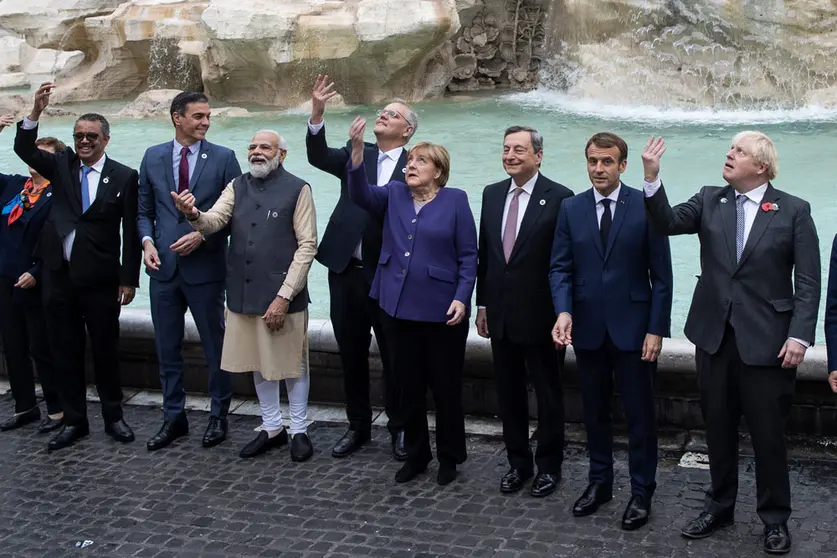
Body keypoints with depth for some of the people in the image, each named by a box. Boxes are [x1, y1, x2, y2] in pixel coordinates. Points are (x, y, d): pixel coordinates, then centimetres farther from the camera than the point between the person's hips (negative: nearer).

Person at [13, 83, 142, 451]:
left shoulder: (124, 176, -2)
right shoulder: (61, 165, 7)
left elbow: (131, 232, -3)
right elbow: (23, 148, -8)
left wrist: (129, 279, -6)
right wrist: (36, 112, -23)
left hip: (100, 280, -3)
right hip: (59, 276, 3)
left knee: (106, 350, 8)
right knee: (65, 351, 9)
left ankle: (113, 417, 23)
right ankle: (74, 421, 21)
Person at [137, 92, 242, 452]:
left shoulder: (223, 158, -3)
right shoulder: (153, 157, 6)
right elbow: (144, 210, 11)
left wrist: (202, 235, -14)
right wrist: (148, 241, -6)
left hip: (205, 266, -3)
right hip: (164, 267, 3)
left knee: (215, 345, 7)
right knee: (167, 347, 10)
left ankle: (218, 417, 21)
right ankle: (173, 418, 23)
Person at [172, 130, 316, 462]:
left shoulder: (297, 189, -6)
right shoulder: (237, 187, 9)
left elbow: (307, 245, -10)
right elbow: (215, 220, -6)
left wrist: (284, 296, -15)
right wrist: (194, 214, -31)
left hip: (283, 295, -5)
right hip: (244, 294, 5)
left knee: (291, 362, 6)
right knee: (259, 362, 15)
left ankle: (299, 430, 22)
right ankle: (272, 428, 29)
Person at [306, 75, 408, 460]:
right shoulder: (356, 155, 9)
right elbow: (318, 157, -7)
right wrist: (317, 113, -20)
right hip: (346, 271, 4)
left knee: (394, 356, 6)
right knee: (351, 354, 13)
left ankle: (399, 428, 22)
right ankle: (358, 426, 27)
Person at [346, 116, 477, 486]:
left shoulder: (455, 200, -2)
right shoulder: (394, 196, 8)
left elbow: (468, 256, -3)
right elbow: (361, 194, -11)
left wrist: (461, 298, -13)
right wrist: (357, 151, -25)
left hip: (442, 311, -3)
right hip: (399, 308, 4)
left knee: (445, 388, 7)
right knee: (409, 388, 13)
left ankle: (449, 457, 24)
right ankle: (416, 454, 28)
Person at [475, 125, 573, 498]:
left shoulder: (559, 198, -11)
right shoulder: (492, 194, 7)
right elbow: (484, 253, 12)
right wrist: (483, 304, 11)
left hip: (540, 316, -5)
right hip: (501, 315, 6)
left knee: (548, 396, 9)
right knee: (509, 394, 15)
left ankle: (549, 467, 24)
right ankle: (518, 463, 29)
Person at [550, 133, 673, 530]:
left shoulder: (646, 206, -7)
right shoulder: (571, 209, 3)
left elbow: (661, 274, -6)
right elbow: (560, 267, 1)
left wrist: (657, 329, -10)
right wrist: (564, 311, -15)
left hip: (633, 328, -3)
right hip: (587, 328, 3)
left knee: (639, 413, 5)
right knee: (595, 411, 15)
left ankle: (641, 492, 19)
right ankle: (599, 482, 30)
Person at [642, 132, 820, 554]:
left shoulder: (793, 211, -3)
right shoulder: (709, 200, 6)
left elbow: (808, 281, -6)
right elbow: (668, 222, -10)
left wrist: (799, 335, -14)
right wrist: (652, 177, -23)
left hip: (766, 339, -3)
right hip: (714, 335, 3)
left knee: (768, 434, 6)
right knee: (718, 428, 14)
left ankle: (775, 518, 21)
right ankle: (720, 505, 30)